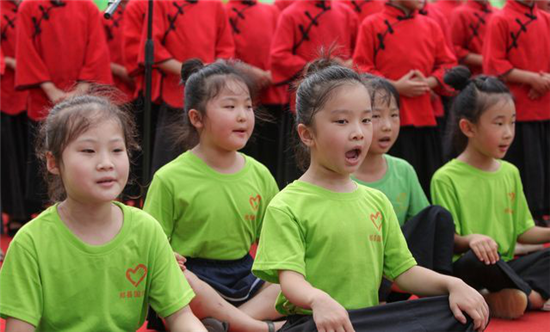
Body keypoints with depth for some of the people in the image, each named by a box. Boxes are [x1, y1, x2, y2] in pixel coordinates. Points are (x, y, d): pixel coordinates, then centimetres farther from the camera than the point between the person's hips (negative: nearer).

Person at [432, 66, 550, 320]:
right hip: (464, 268, -6)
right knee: (478, 259, -38)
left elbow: (521, 231, 15)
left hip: (505, 266, 6)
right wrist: (470, 240, -30)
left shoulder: (510, 173, 14)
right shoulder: (446, 179, -6)